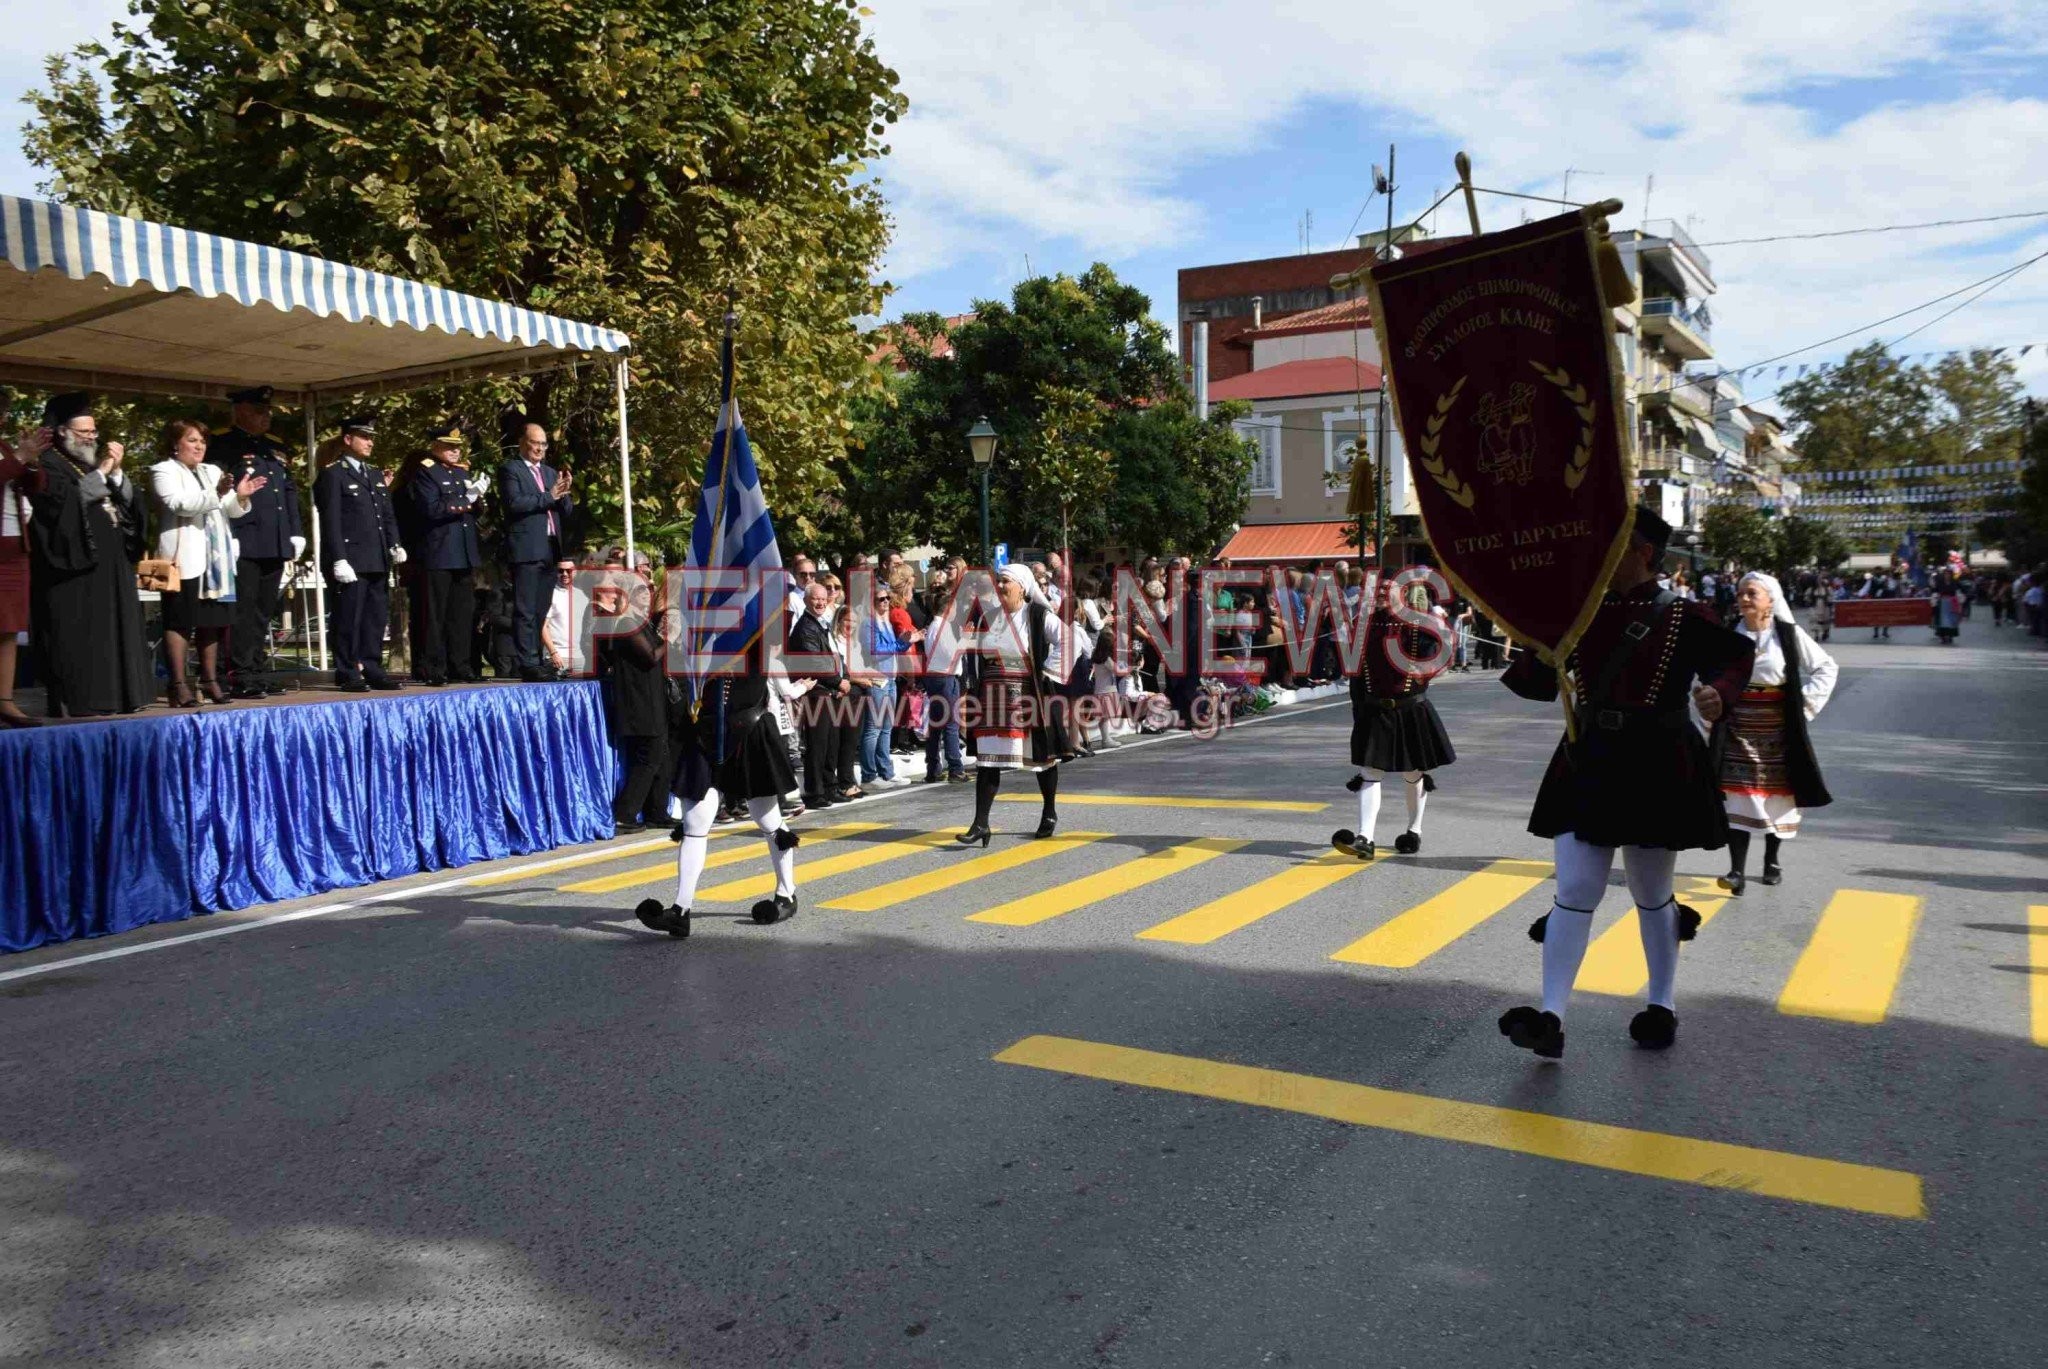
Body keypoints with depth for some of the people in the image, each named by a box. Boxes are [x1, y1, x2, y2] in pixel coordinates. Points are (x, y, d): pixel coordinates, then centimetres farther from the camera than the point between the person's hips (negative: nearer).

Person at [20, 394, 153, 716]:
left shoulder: (94, 462, 18)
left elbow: (131, 501, 11)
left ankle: (110, 695, 11)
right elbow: (64, 500, -19)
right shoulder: (47, 464, -3)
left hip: (109, 563, 7)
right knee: (77, 634, -8)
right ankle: (76, 700, -6)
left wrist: (116, 473, -4)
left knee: (112, 629, 6)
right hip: (73, 562, -7)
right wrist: (101, 472, -13)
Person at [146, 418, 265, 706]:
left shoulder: (213, 472, 20)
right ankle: (179, 685, -8)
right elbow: (179, 504, -18)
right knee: (180, 622, -7)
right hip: (184, 560, -7)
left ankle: (210, 681, 16)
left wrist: (240, 497, -7)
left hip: (215, 560, 7)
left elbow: (231, 510, 15)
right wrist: (215, 494, -31)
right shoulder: (164, 471, -1)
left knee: (212, 622, 10)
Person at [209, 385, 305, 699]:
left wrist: (296, 532, 13)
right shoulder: (222, 444, -2)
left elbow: (290, 491, 22)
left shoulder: (275, 446, 20)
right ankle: (241, 676, -4)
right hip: (244, 544, -7)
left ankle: (259, 670, 17)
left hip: (276, 544, 7)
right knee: (243, 611, -6)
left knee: (265, 611, 11)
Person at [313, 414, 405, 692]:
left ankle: (372, 670, 15)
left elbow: (388, 515, 20)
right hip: (350, 562, -7)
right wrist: (339, 560, -16)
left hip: (377, 562, 7)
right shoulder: (332, 474, -3)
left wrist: (394, 545, 3)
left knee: (375, 619, 9)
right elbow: (331, 522, -9)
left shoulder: (375, 474, 21)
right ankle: (348, 675, 2)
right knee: (347, 620, -3)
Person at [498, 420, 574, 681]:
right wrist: (549, 496, -11)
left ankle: (538, 661, 11)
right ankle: (527, 664, -9)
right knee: (525, 611, -7)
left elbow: (567, 510, 20)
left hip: (550, 550, 7)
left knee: (541, 611, 8)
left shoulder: (551, 473, 22)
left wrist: (563, 493, 0)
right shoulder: (510, 470, 1)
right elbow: (514, 503, -15)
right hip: (526, 549, -7)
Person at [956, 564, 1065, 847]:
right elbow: (978, 654, 22)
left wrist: (1047, 672, -14)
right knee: (987, 759, -2)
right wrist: (979, 684, 11)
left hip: (1030, 697, -4)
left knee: (1042, 754, 10)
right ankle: (980, 823, -2)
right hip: (994, 698, 4)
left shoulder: (1039, 616, -7)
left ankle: (1050, 813, 30)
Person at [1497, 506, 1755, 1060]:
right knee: (1573, 893, -3)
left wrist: (1717, 692, -14)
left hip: (1656, 773, -3)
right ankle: (1551, 1018, -4)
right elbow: (1539, 680, 7)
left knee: (1651, 897, 12)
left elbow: (1737, 655, 6)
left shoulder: (1683, 616, -6)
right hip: (1587, 768, 3)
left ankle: (1660, 1005, 31)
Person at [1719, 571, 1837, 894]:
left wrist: (1806, 702, -2)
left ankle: (1771, 861, 26)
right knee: (1738, 794, -6)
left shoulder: (1789, 634, -4)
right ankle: (1737, 870, -8)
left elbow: (1826, 667, 4)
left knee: (1776, 792, 9)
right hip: (1739, 725, 0)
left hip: (1777, 724, 0)